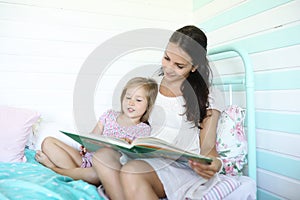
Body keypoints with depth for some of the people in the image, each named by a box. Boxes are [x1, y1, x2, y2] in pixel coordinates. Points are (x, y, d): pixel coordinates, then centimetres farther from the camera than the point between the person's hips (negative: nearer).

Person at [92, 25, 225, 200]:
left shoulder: (209, 97, 1)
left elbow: (208, 147, 2)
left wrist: (214, 164, -22)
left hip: (184, 166, -4)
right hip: (148, 159, 5)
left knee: (131, 171, -33)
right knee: (102, 156, -25)